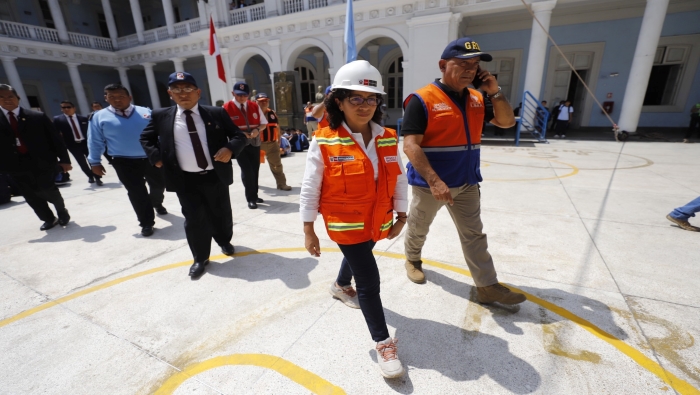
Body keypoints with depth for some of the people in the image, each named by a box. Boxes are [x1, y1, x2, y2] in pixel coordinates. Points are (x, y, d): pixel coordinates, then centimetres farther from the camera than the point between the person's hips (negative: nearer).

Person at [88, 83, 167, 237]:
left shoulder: (145, 112, 3)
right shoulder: (100, 117, 1)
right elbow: (95, 142, 5)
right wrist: (95, 162, 4)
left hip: (151, 158, 2)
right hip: (125, 163, -1)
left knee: (159, 185, 16)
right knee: (137, 193, 0)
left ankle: (157, 204, 49)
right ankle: (147, 223, 12)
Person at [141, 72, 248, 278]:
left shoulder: (216, 113, 0)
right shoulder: (161, 116, 4)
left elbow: (239, 136, 2)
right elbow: (146, 138, 19)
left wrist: (230, 149, -18)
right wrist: (156, 156, 3)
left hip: (216, 176, 0)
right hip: (185, 180, 0)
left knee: (221, 214, 15)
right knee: (194, 220, 6)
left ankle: (225, 242, 44)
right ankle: (200, 258, 25)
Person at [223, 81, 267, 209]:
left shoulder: (255, 106, 4)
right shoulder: (227, 108, -8)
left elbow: (263, 123, 9)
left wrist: (257, 130, -13)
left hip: (254, 142, 5)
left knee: (255, 169, 11)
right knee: (247, 170, -13)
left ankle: (254, 195, 27)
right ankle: (251, 198, 0)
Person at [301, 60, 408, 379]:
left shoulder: (388, 139, -6)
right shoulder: (324, 143, -18)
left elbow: (399, 180, 2)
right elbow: (310, 189, -13)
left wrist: (401, 216, 5)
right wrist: (309, 230, -9)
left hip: (377, 221, 6)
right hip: (346, 224, -5)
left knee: (358, 255, 30)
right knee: (369, 281, -3)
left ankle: (341, 286, 63)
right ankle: (383, 344, 18)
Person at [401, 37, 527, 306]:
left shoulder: (476, 99, 6)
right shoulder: (423, 100, -16)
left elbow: (507, 122, 13)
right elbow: (410, 145, -23)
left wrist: (495, 93, -3)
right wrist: (434, 181, -31)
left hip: (467, 183, 6)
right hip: (429, 183, -5)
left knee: (474, 236, 12)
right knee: (418, 229, 16)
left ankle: (487, 287, 24)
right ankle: (412, 259, 44)